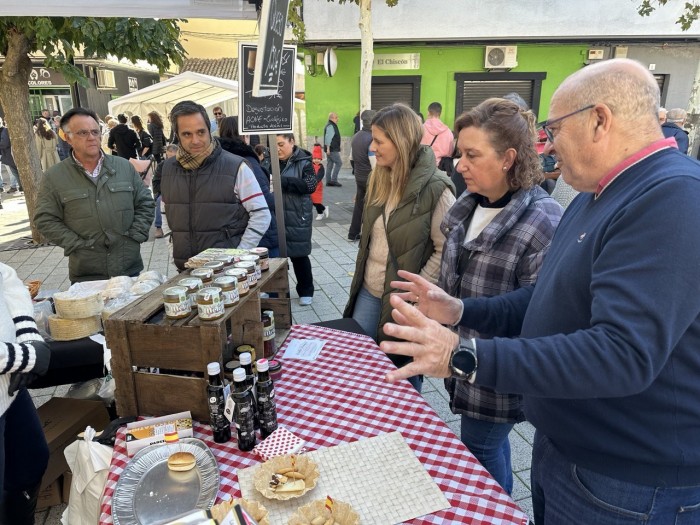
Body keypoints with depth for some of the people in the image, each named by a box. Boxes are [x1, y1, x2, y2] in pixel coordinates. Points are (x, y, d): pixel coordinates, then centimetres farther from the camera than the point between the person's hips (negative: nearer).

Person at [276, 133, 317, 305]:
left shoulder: (303, 162, -5)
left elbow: (311, 185, -16)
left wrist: (283, 181, -23)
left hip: (297, 217, -3)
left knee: (299, 255, 4)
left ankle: (306, 291, 21)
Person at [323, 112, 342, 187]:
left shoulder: (332, 126, 19)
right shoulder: (330, 126, -13)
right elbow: (328, 137, -20)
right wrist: (328, 148, -24)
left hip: (330, 149, 10)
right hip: (332, 149, -10)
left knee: (330, 164, 9)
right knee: (339, 163, -8)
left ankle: (328, 181, 11)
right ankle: (333, 180, -8)